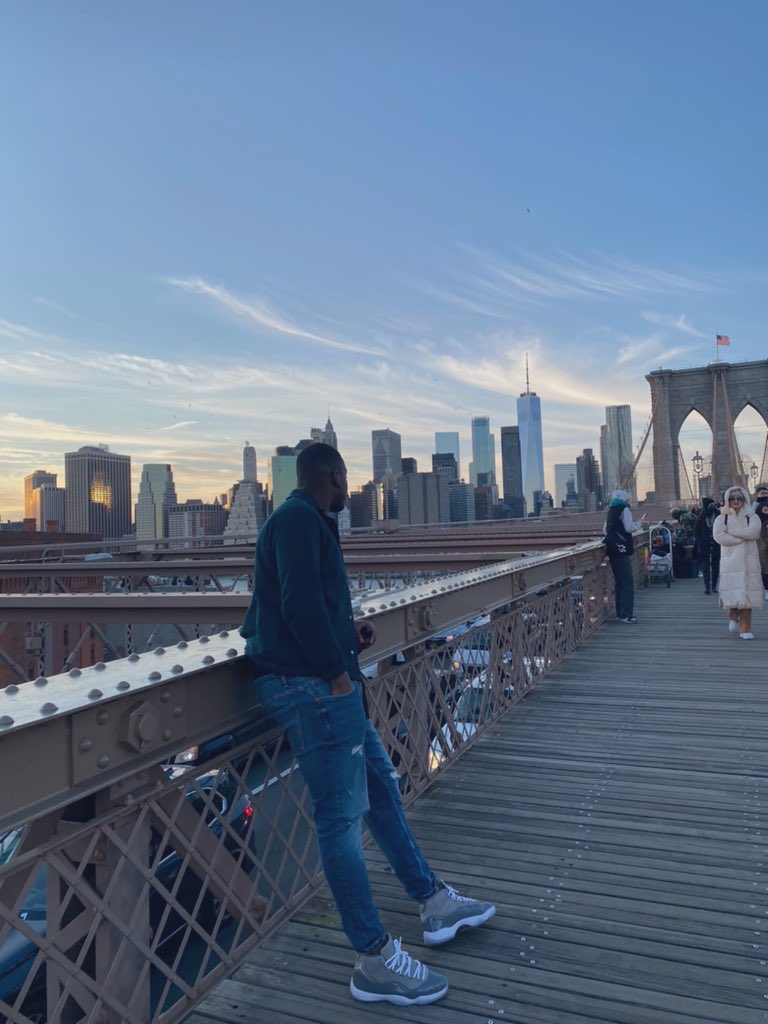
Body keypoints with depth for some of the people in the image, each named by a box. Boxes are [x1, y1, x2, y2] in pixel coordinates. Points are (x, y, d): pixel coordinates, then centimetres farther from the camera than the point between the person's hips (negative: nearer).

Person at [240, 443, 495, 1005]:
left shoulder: (308, 521, 18)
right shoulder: (298, 519, -13)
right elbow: (300, 604, -24)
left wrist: (348, 633, 11)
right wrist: (337, 671, -18)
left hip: (326, 683, 11)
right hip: (311, 685, -11)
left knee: (382, 789, 18)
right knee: (342, 816, -2)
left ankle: (434, 901, 33)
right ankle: (375, 960, 11)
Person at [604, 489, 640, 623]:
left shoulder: (611, 511, 15)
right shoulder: (624, 510, -7)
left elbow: (605, 530, 19)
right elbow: (629, 528, -15)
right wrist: (638, 524, 3)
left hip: (612, 550, 8)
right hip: (622, 549, -8)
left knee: (619, 582, 15)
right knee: (628, 582, -6)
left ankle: (620, 613, 19)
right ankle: (626, 614, -8)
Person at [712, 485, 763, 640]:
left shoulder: (752, 517, 8)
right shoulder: (721, 518, 7)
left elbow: (754, 532, -12)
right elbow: (718, 536, -10)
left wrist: (731, 531, -9)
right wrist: (743, 538, -10)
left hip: (749, 561, 1)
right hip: (731, 560, 0)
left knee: (747, 592, -4)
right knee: (734, 591, -8)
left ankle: (745, 628, 1)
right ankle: (734, 616, 18)